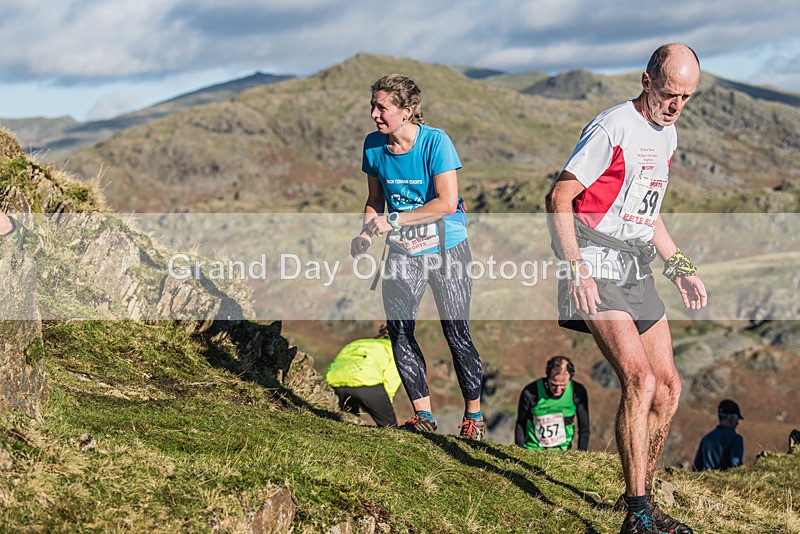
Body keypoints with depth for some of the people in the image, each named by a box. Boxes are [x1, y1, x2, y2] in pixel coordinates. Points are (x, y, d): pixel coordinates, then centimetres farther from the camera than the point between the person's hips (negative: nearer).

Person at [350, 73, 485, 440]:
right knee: (398, 331, -4)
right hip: (402, 251, 5)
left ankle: (474, 415, 12)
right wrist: (366, 233, -8)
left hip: (445, 248, -5)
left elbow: (447, 202, -23)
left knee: (456, 333, -4)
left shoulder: (435, 141, -18)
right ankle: (423, 415, 8)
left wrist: (393, 221, -24)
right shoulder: (373, 145, -2)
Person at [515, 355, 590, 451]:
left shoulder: (578, 392, -11)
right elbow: (520, 425, -1)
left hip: (562, 452, 2)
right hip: (533, 450, -2)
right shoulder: (530, 393, -16)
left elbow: (584, 429, 1)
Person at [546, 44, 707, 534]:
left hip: (637, 269, 9)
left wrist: (679, 267, 22)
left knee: (668, 387, 8)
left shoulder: (667, 134, 15)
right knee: (640, 379, -21)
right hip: (598, 267, -9)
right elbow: (559, 199, -15)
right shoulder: (614, 128, -13)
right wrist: (576, 271, -23)